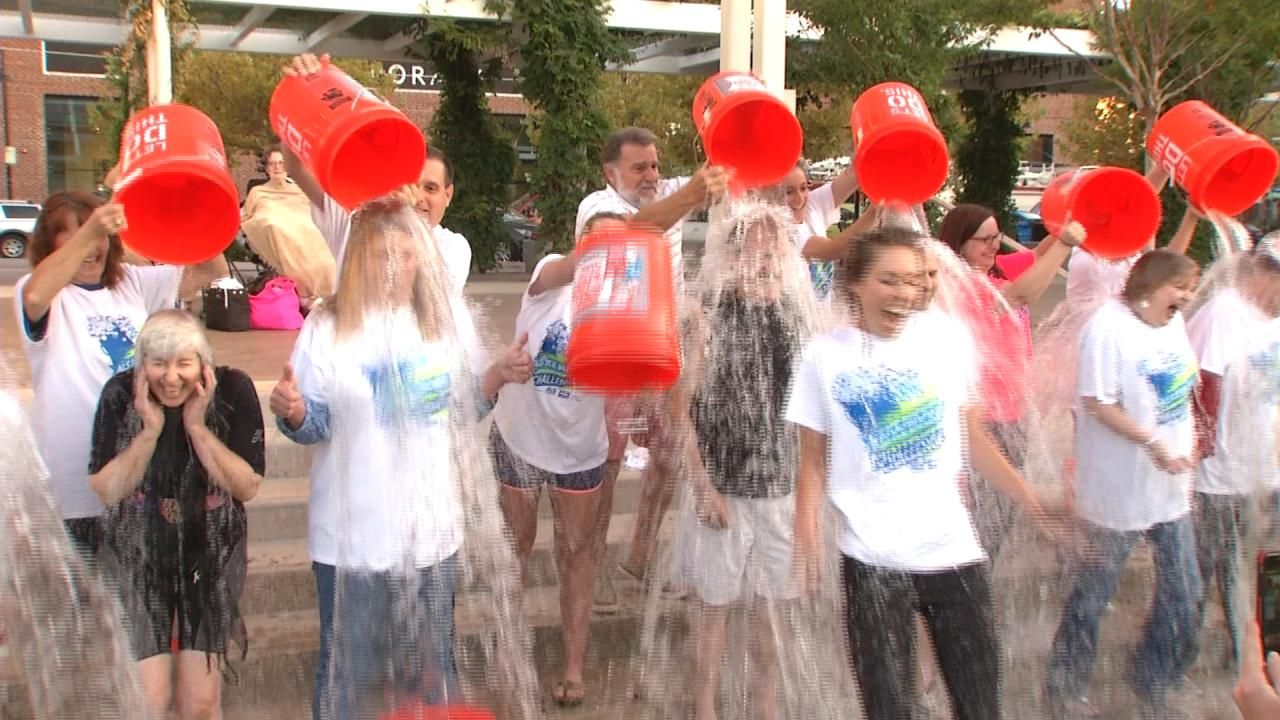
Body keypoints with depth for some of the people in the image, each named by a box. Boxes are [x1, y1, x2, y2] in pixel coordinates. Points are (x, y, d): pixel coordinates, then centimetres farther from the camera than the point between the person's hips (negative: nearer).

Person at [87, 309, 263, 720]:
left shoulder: (233, 390, -13)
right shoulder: (120, 395, -12)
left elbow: (248, 487, -14)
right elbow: (106, 491, -11)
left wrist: (197, 427, -22)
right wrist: (150, 430, -22)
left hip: (211, 557, 0)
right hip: (138, 558, 0)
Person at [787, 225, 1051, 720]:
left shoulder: (947, 335, 1)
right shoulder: (826, 353, -3)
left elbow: (972, 437, 9)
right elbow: (813, 461, 2)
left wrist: (1032, 502, 5)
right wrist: (806, 541, -6)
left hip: (954, 549, 2)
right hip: (872, 559, -2)